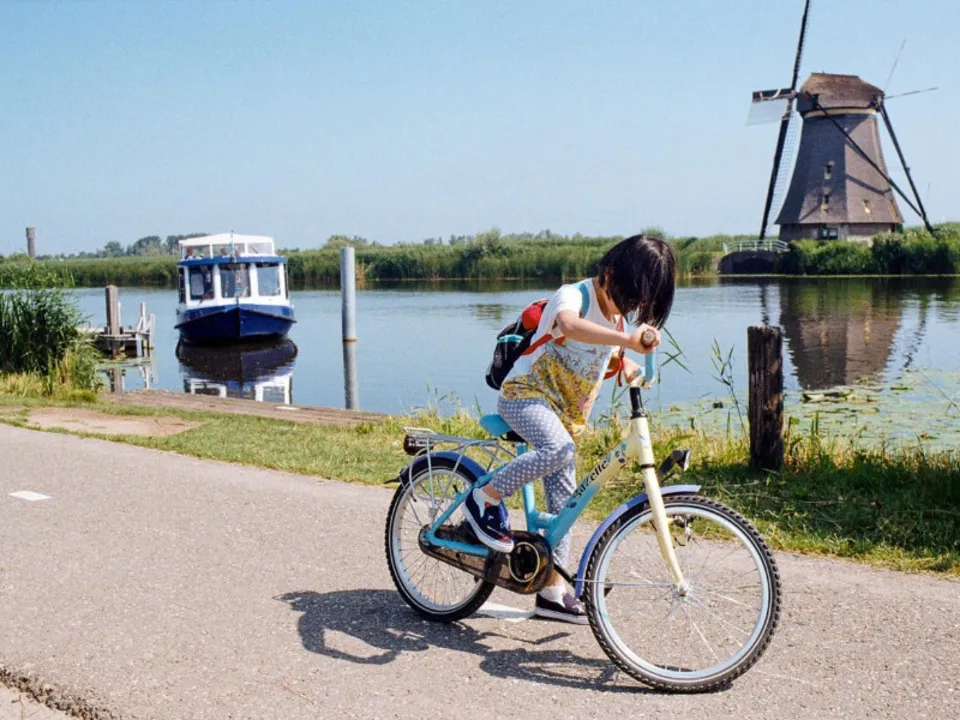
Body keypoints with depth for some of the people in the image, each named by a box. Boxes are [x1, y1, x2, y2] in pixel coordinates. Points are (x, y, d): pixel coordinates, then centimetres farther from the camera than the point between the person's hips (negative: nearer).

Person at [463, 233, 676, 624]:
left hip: (567, 412, 8)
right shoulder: (575, 295, -21)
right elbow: (569, 324, -47)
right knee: (558, 449, -37)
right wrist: (626, 339, -62)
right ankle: (485, 497, -17)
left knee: (564, 497, 5)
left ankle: (553, 590, 14)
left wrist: (626, 364, -2)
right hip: (524, 393, -8)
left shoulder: (625, 312, 4)